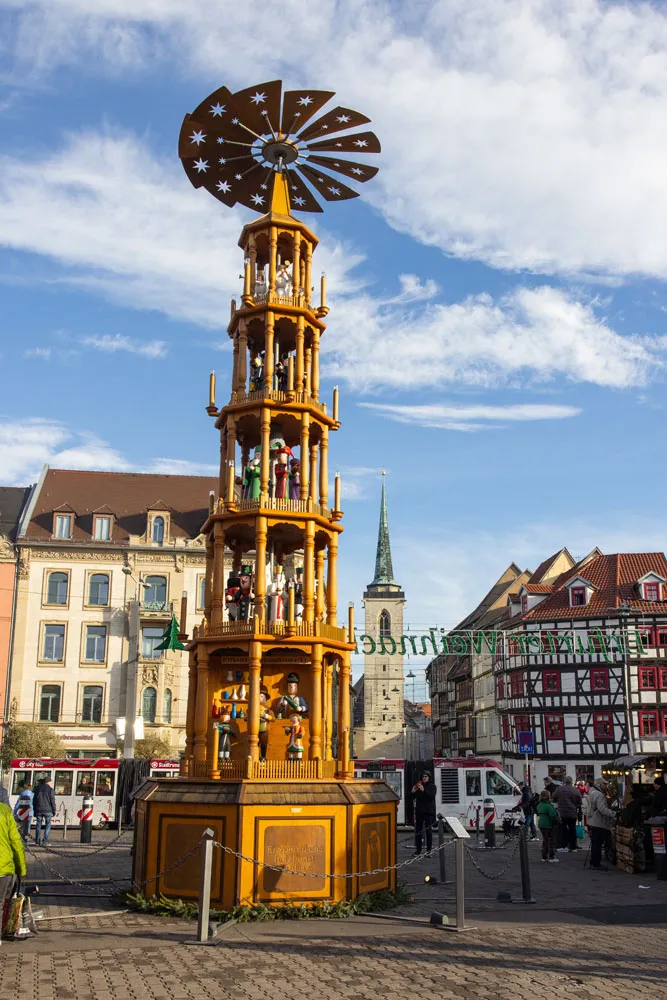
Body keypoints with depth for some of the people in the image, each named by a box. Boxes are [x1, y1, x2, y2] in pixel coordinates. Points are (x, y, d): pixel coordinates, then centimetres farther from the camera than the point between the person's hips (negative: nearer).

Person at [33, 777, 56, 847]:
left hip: (38, 810, 4)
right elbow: (52, 801, -6)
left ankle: (37, 840, 10)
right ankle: (45, 840, -4)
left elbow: (34, 801, 13)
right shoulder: (50, 789, -4)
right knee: (48, 825, 4)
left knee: (38, 825, 11)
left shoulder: (37, 789, 10)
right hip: (48, 810, -4)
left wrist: (35, 809, 17)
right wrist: (54, 811, 1)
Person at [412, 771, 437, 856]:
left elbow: (432, 795, -16)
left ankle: (429, 849, 2)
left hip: (429, 811, -3)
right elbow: (414, 797, 11)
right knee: (418, 830, 4)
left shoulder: (432, 787, 2)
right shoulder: (418, 786, 11)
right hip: (419, 811, 4)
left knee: (429, 830, -2)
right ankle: (418, 849, 10)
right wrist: (413, 792, -10)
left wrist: (424, 790, -28)